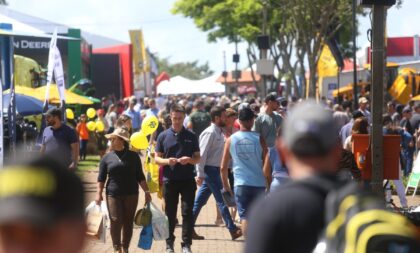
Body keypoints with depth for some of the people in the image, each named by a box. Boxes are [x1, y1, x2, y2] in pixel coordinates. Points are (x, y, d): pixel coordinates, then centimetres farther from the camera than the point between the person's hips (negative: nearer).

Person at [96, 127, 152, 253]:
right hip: (113, 194, -1)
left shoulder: (133, 156, 6)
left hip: (131, 194, 1)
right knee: (116, 221, -10)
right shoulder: (107, 157, 5)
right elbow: (101, 178, 5)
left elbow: (140, 176, 8)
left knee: (128, 222, 4)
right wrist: (99, 193, -5)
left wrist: (147, 192, 3)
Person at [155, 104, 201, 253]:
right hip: (169, 180, 0)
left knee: (187, 213, -4)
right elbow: (156, 158, 6)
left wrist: (189, 160, -15)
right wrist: (166, 161, -15)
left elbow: (198, 158, 7)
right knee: (170, 213, 7)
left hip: (188, 180, 0)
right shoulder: (163, 136, 5)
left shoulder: (191, 136, 5)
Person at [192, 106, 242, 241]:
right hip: (210, 169, -9)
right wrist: (200, 174, -19)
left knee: (200, 201, 10)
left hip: (215, 170, 9)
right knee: (221, 200, -6)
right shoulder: (210, 133, -14)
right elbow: (202, 154, -18)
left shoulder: (220, 133, 14)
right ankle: (232, 230, -3)